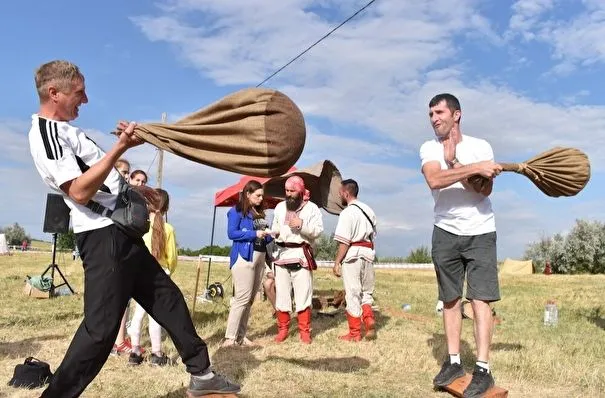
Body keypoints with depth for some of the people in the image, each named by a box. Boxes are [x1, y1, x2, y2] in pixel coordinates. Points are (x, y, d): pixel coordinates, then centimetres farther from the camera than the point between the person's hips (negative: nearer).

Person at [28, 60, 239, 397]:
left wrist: (133, 188, 27)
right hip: (105, 237, -10)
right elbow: (79, 191, -24)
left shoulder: (64, 129, 19)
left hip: (121, 233, 11)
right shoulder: (46, 133, -14)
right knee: (101, 328, -9)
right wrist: (119, 148, -27)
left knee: (168, 299, 13)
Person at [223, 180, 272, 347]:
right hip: (244, 257, -8)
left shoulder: (259, 212, 17)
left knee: (250, 299, 8)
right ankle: (230, 337, -7)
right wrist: (255, 234, -15)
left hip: (260, 257, 8)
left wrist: (270, 235, -2)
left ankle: (241, 335, 14)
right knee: (242, 298, -12)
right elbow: (231, 233, -12)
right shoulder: (237, 211, -3)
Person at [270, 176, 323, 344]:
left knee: (303, 294, -3)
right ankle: (282, 329, 16)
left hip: (301, 254, -3)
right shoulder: (280, 207, 15)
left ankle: (304, 331, 7)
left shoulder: (311, 208, 2)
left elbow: (318, 230, -6)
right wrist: (275, 231, 0)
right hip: (281, 253, 4)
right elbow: (274, 227, 23)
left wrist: (302, 225, -19)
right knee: (281, 293, 5)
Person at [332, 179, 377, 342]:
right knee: (366, 291, 18)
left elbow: (344, 242, -16)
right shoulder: (368, 210, 13)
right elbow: (372, 236, 15)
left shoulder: (347, 213, -11)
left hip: (352, 255, -7)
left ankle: (355, 333, 10)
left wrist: (337, 262, -10)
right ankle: (369, 319, -4)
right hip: (368, 253, 7)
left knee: (353, 293, 2)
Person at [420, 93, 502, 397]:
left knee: (480, 298, -7)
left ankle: (483, 369, -4)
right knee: (450, 299, 8)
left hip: (480, 233, -2)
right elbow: (435, 180, -22)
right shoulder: (429, 148, -1)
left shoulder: (480, 146, -3)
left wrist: (454, 161, -21)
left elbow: (485, 189, -15)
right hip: (446, 233, 2)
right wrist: (475, 168, -26)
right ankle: (453, 362, 17)